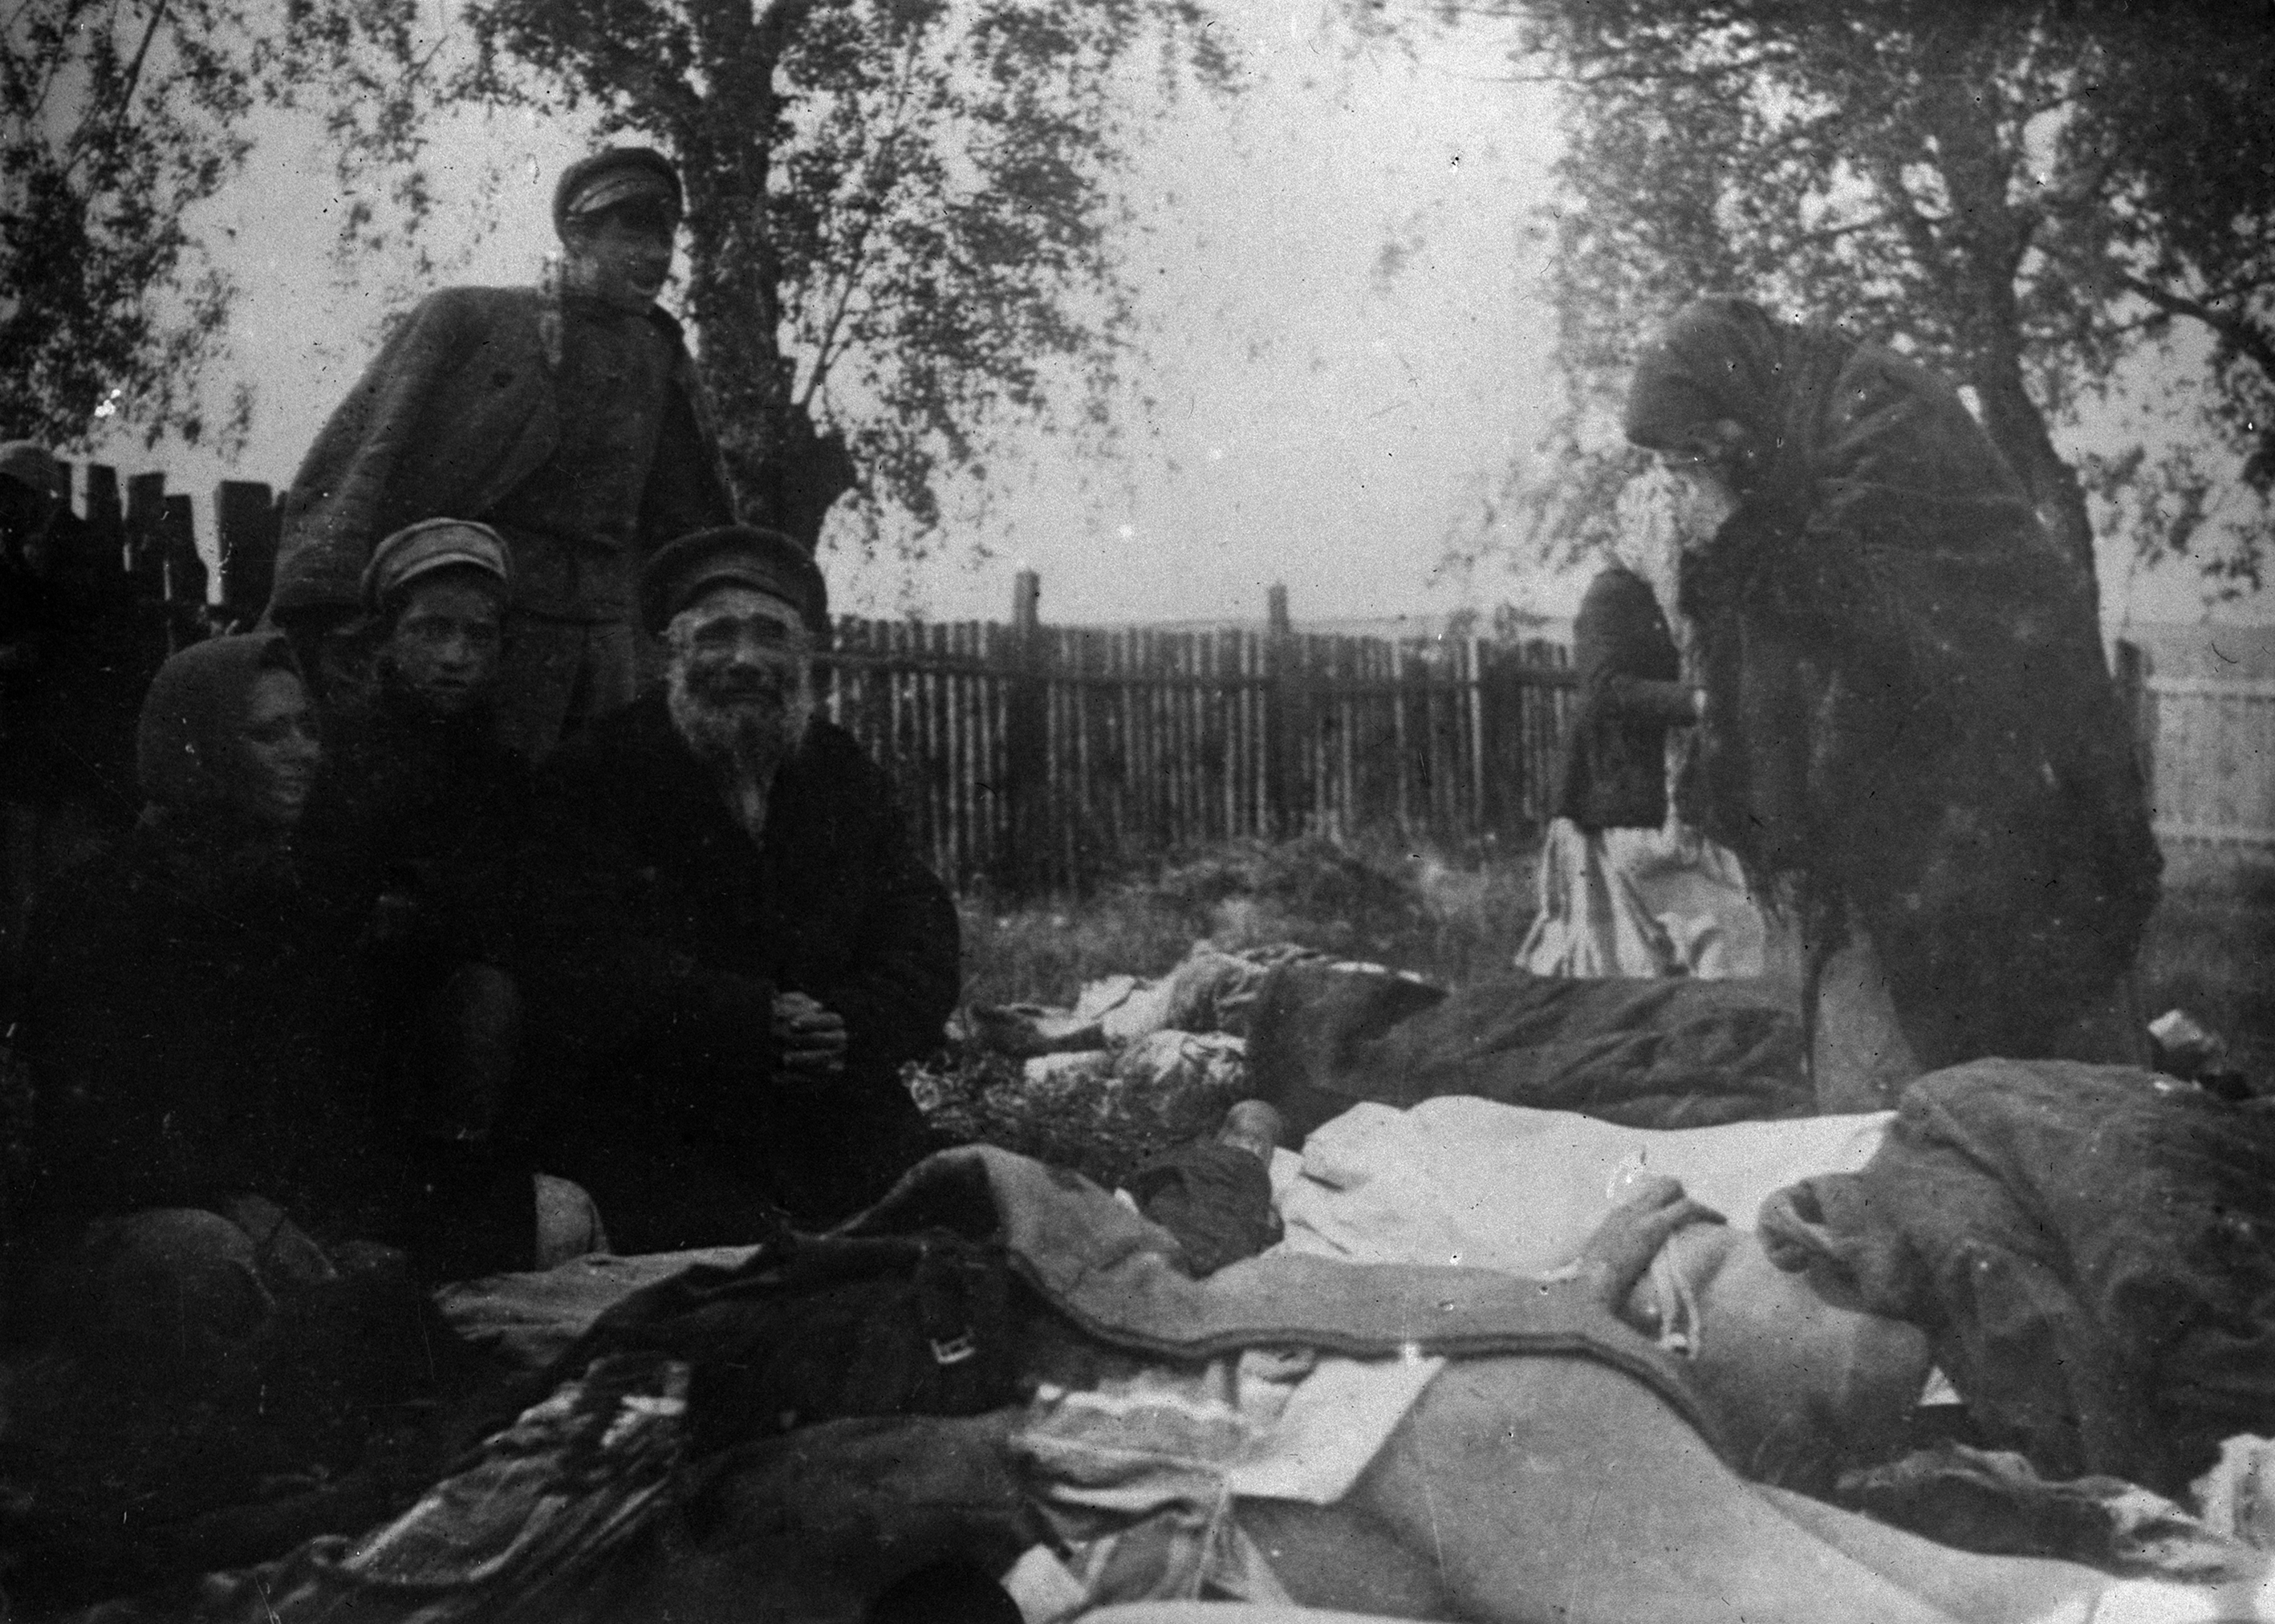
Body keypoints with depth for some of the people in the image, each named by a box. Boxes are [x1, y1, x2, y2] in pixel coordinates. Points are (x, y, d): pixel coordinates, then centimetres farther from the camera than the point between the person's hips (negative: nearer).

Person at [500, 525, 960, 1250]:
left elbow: (923, 945, 10)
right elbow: (581, 962, -14)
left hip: (833, 1106, 5)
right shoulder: (593, 779, -1)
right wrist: (753, 1024, -22)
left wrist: (856, 1028, -13)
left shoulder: (846, 777, 14)